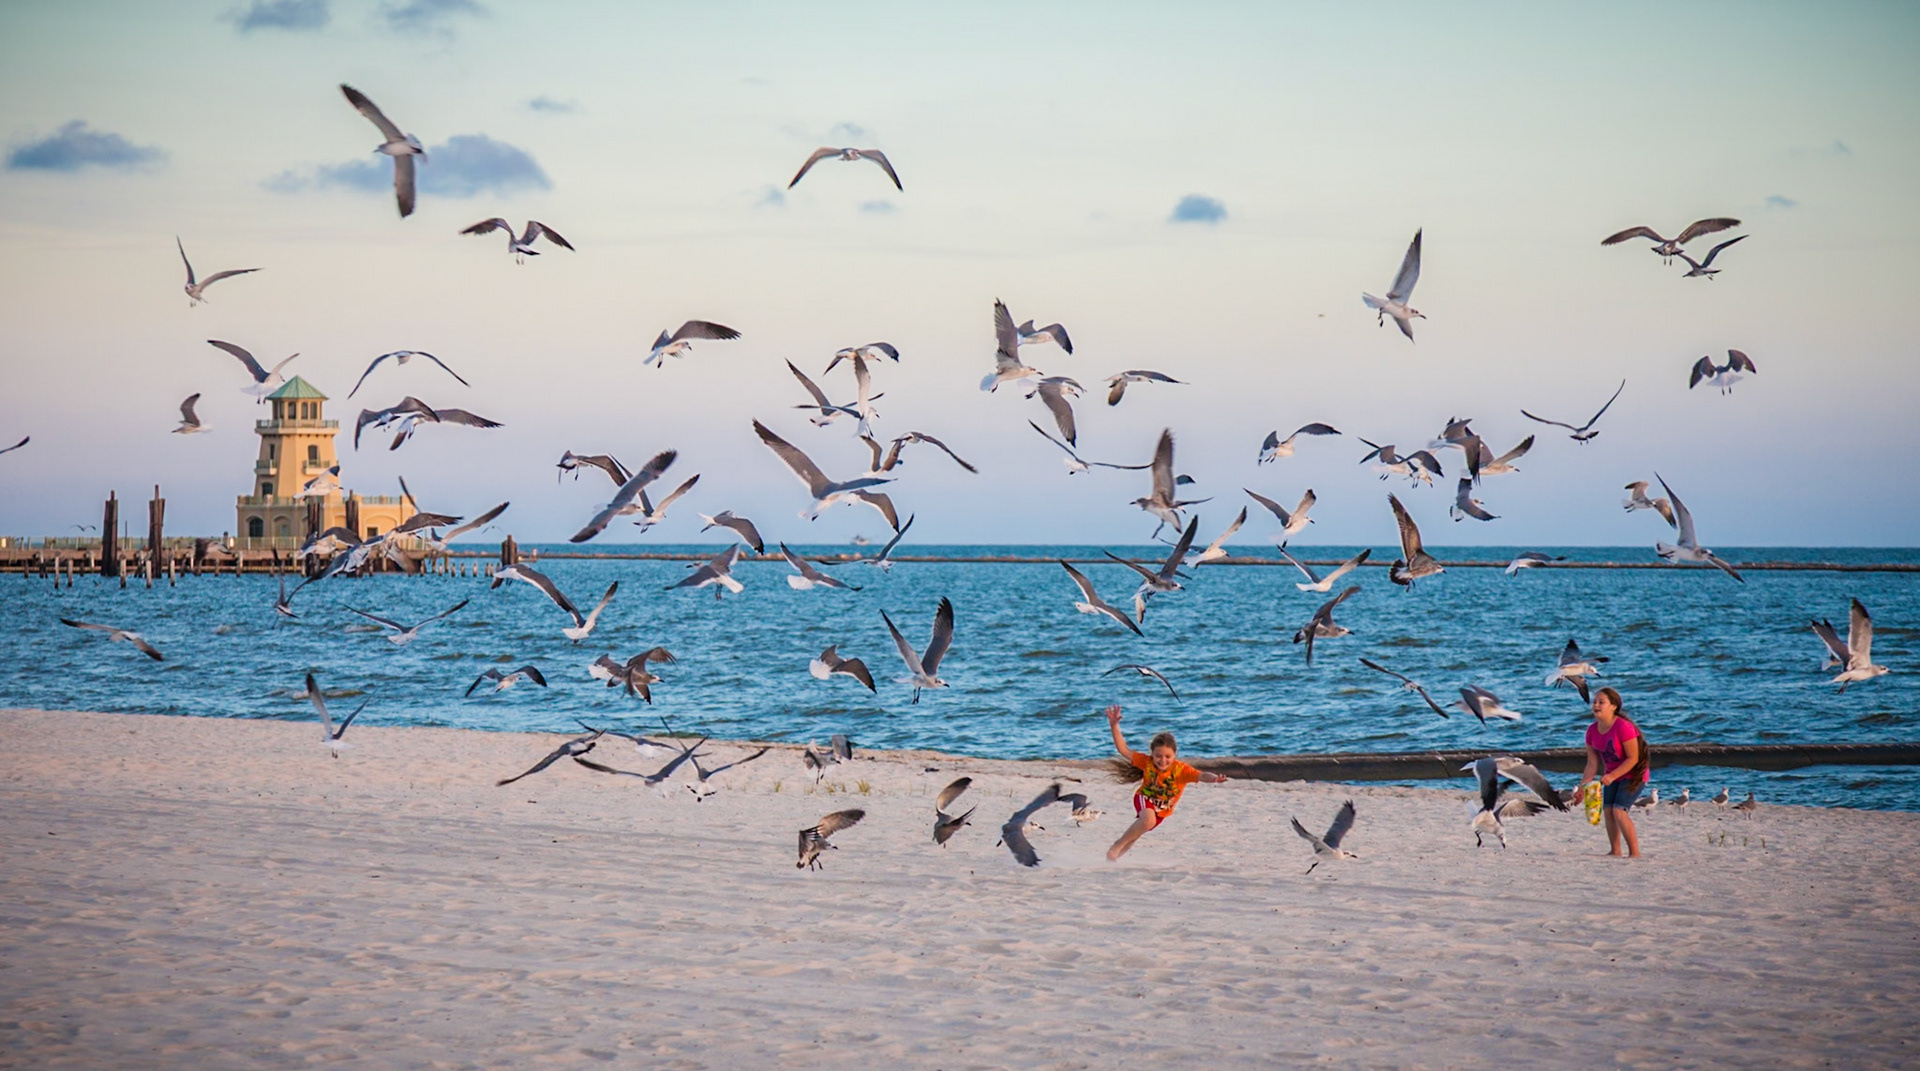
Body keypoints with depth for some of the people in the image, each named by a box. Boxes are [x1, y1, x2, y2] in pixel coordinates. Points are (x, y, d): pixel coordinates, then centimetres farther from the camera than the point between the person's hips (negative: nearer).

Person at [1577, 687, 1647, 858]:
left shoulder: (1623, 727, -26)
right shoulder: (1592, 731, -3)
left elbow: (1633, 758, -23)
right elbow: (1592, 763, 2)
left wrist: (1612, 776, -29)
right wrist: (1583, 786, -6)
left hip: (1633, 774, -7)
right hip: (1612, 775, 7)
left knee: (1619, 810, -18)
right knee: (1607, 810, -3)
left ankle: (1635, 853, -11)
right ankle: (1615, 852, 7)